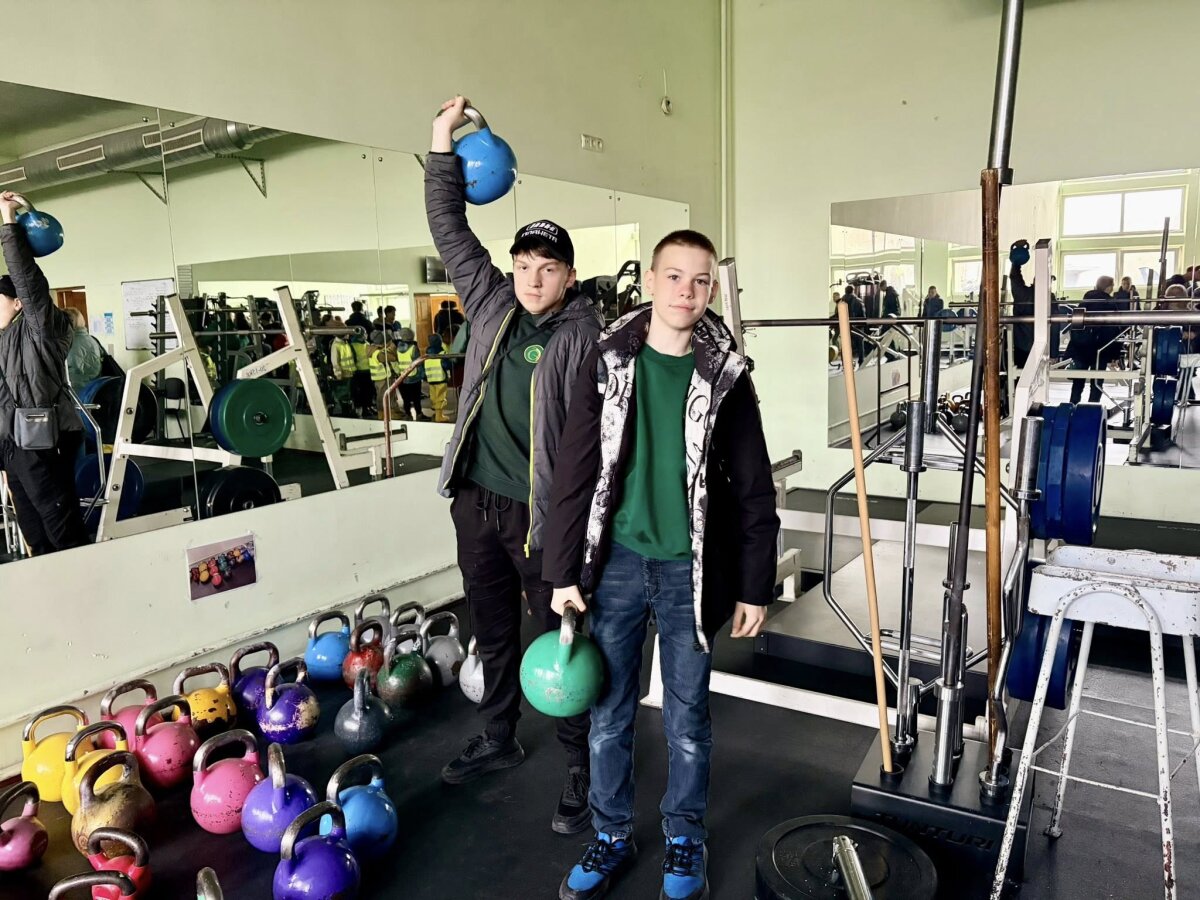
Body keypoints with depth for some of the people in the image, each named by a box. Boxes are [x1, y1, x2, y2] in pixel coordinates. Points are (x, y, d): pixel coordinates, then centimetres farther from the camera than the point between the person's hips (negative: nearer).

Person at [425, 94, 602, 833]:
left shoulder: (586, 336, -10)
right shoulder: (490, 302, 5)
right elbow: (450, 229, 11)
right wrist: (443, 144, 5)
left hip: (543, 513, -6)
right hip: (476, 502, 6)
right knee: (494, 632, 20)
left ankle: (582, 771, 19)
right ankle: (499, 740, 40)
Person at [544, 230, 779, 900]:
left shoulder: (726, 376, -4)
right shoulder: (609, 364, -2)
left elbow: (754, 490, 0)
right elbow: (575, 474, -1)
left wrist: (755, 587, -1)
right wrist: (564, 573, -2)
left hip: (690, 569, -1)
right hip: (617, 560, 1)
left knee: (688, 720, 13)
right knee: (609, 713, 13)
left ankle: (686, 840, 35)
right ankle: (613, 836, 33)